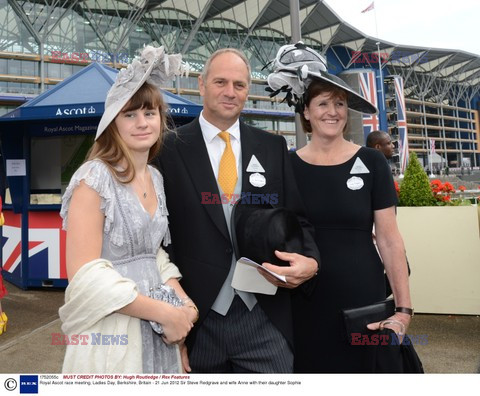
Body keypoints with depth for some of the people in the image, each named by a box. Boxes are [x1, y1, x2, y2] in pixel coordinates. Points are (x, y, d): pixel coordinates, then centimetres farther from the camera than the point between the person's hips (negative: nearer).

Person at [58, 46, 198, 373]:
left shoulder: (156, 178, 6)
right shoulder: (95, 177, -15)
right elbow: (85, 274, -20)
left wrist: (183, 301, -3)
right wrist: (165, 312, -17)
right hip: (111, 333, -6)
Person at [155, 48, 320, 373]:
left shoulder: (274, 147, 5)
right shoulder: (171, 149, -3)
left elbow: (297, 218, 7)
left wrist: (310, 261, -13)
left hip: (264, 318, 2)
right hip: (198, 319, -1)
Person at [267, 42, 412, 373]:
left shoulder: (371, 162, -2)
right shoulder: (287, 166, 0)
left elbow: (389, 239, -2)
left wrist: (404, 307, -6)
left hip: (362, 299, 0)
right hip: (305, 302, 1)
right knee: (309, 367, 11)